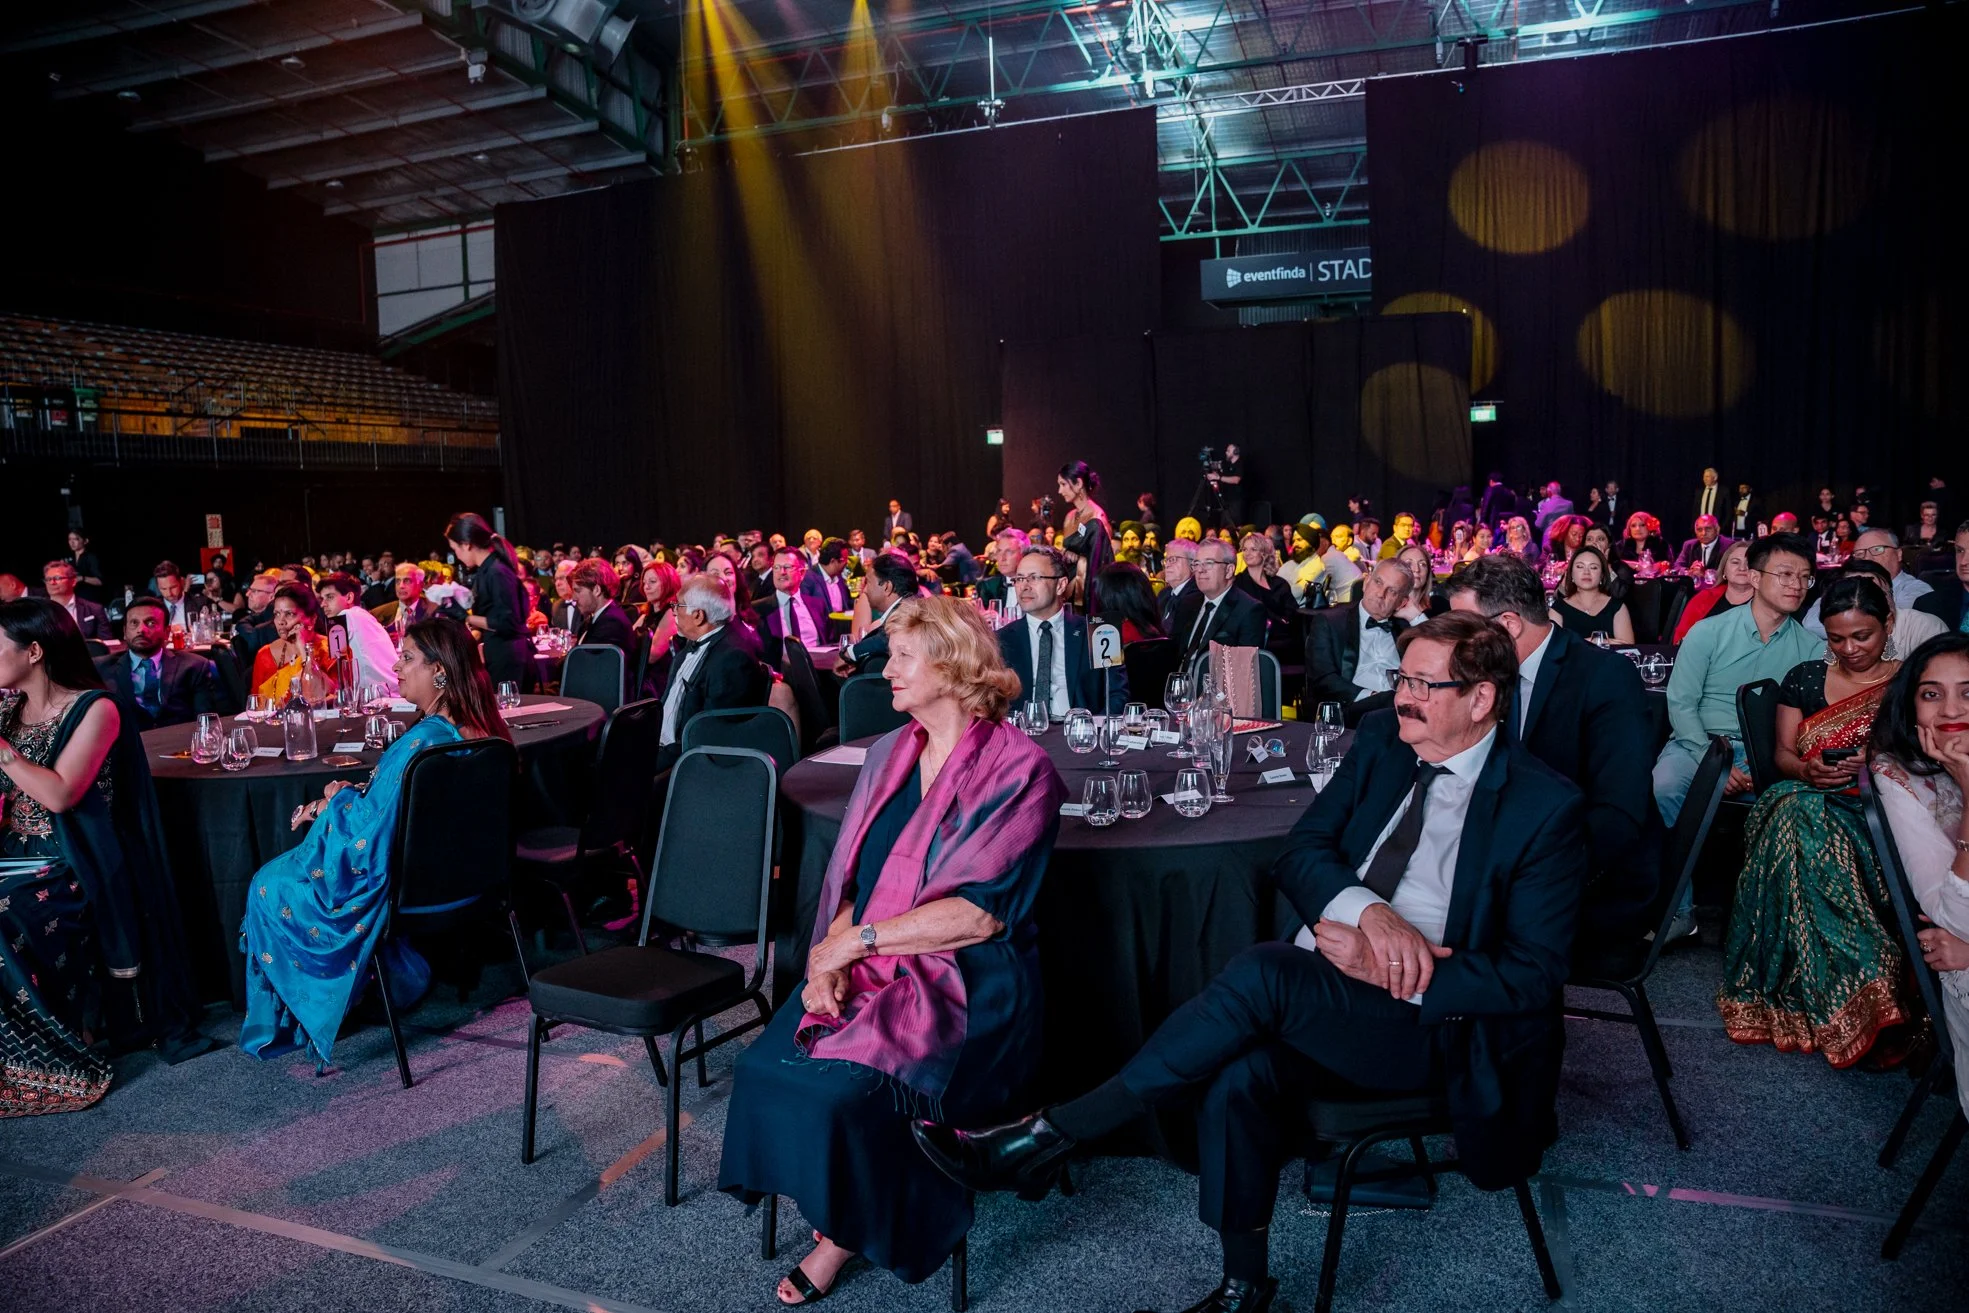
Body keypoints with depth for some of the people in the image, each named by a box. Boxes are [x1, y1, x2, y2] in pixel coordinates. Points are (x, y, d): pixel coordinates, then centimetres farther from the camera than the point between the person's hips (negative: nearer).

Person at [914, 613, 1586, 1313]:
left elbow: (1532, 973, -9)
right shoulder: (1381, 740, 8)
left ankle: (1050, 1134, -21)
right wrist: (1368, 910, -18)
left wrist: (1380, 966, -19)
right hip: (1323, 996, 5)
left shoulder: (1544, 805, -6)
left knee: (1262, 973, -31)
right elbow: (1299, 853, 3)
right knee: (1238, 1080, -27)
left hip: (1434, 1022, -4)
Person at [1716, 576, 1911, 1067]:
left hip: (1879, 810, -2)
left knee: (1802, 827, -37)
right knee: (1794, 819, -36)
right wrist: (1807, 771, -9)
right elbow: (1783, 754, 12)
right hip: (1808, 800, 3)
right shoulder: (1805, 677, 14)